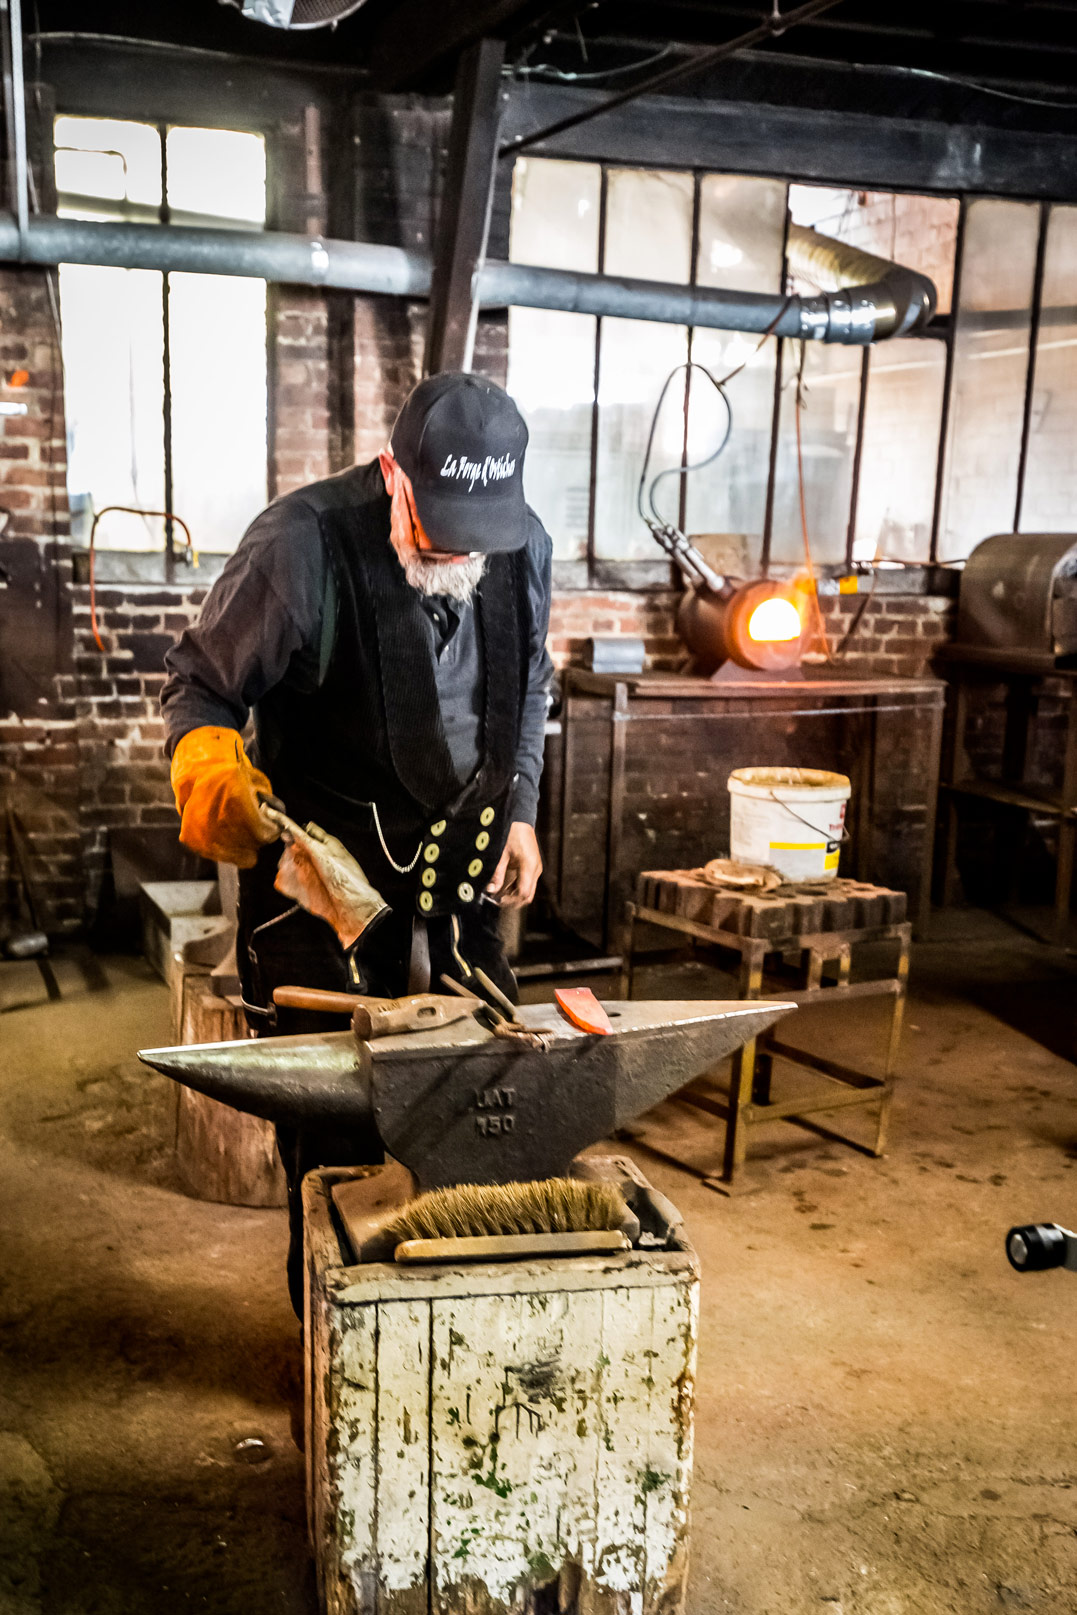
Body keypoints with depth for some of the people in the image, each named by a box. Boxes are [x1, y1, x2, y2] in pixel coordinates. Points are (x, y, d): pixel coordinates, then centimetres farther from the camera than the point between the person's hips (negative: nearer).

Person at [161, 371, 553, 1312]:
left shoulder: (523, 546, -2)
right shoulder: (302, 545, -18)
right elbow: (201, 682, -6)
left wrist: (519, 811, 11)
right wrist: (210, 767, -26)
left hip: (457, 871, 5)